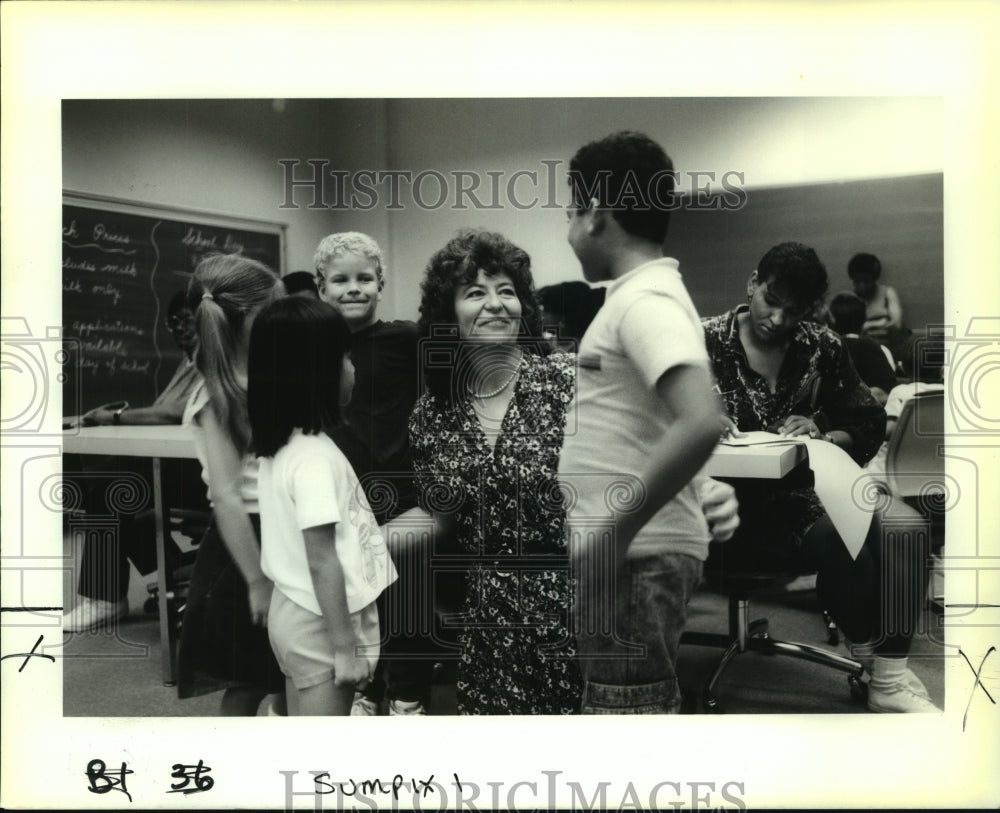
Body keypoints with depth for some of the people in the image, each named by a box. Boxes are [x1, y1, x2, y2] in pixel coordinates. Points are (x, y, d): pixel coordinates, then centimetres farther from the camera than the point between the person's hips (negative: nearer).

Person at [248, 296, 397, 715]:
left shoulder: (281, 445, 4)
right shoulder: (315, 457, -24)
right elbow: (322, 561, -23)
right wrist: (345, 646, -19)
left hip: (293, 611, 9)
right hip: (321, 623, -9)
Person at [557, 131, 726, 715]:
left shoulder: (645, 301, -15)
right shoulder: (651, 295, 15)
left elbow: (701, 423, -30)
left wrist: (613, 534, -24)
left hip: (634, 559, -10)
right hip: (634, 555, 10)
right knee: (649, 712, 19)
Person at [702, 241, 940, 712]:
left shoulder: (822, 348, 9)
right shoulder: (706, 343, 0)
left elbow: (870, 425, 9)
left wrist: (823, 438, -11)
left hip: (811, 490, 4)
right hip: (738, 504, -4)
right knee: (842, 538, -30)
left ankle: (892, 680, -23)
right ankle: (879, 668, -8)